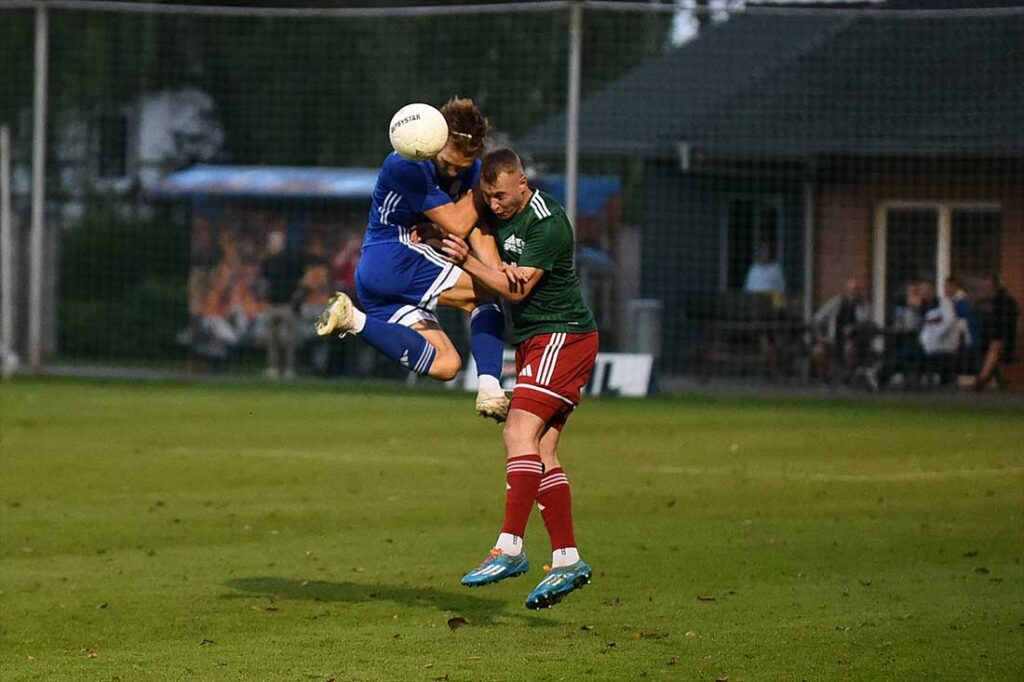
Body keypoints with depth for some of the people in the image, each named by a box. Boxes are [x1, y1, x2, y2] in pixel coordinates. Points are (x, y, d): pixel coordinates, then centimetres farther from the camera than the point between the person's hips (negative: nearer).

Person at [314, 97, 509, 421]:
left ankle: (355, 321, -8)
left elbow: (478, 231, -2)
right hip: (389, 259, -8)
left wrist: (497, 271, -21)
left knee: (444, 365, -4)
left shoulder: (470, 169, 6)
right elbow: (456, 225, -19)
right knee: (486, 296, -10)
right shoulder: (407, 166, -18)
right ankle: (489, 386, -20)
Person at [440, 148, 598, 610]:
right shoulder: (499, 213, 6)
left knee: (520, 432, -21)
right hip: (532, 341, 9)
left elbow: (516, 289, -20)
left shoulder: (547, 223, -19)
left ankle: (510, 548, -27)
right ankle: (567, 561, 4)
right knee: (541, 453, 4)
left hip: (564, 337, -9)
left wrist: (467, 261, -25)